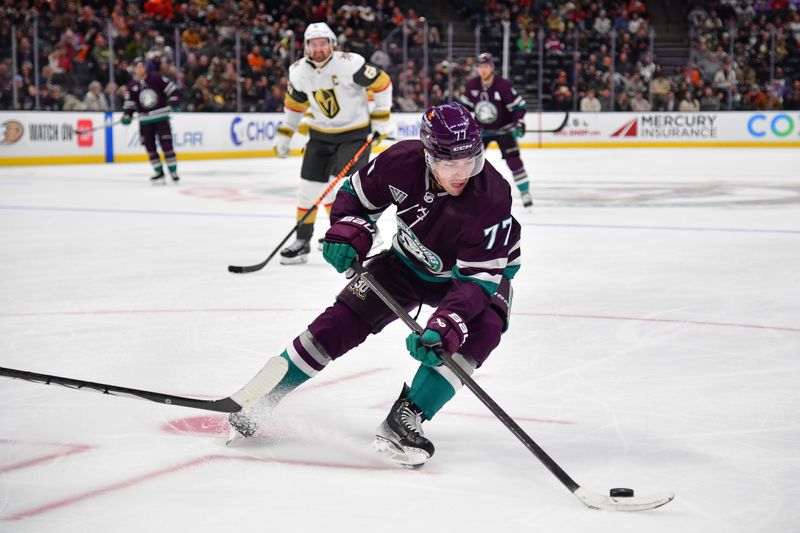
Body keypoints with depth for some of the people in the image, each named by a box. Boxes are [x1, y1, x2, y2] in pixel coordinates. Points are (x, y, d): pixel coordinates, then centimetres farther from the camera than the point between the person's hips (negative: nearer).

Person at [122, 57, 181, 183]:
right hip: (145, 120, 3)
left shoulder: (156, 78, -5)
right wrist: (127, 115, -10)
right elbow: (129, 103, 6)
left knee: (166, 144, -9)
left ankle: (173, 171, -3)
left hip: (161, 116, -3)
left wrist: (174, 101, -15)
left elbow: (172, 88, -3)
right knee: (150, 146, 3)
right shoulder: (132, 85, 4)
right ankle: (159, 172, 13)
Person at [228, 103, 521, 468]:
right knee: (346, 318, -10)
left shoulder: (492, 198, -36)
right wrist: (347, 235, -24)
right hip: (409, 261, 2)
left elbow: (478, 278, -36)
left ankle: (405, 421, -25)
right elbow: (357, 195, -6)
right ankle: (259, 398, 4)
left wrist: (444, 328, -49)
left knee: (482, 328, -31)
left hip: (474, 272, -2)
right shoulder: (402, 161, -28)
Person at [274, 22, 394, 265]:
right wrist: (284, 134, 13)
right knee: (308, 188, 4)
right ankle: (302, 242, 17)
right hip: (321, 134, 5)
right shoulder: (299, 71, -5)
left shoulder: (349, 63, -21)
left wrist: (381, 117, -10)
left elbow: (382, 82, -12)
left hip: (355, 133, -5)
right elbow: (294, 103, 12)